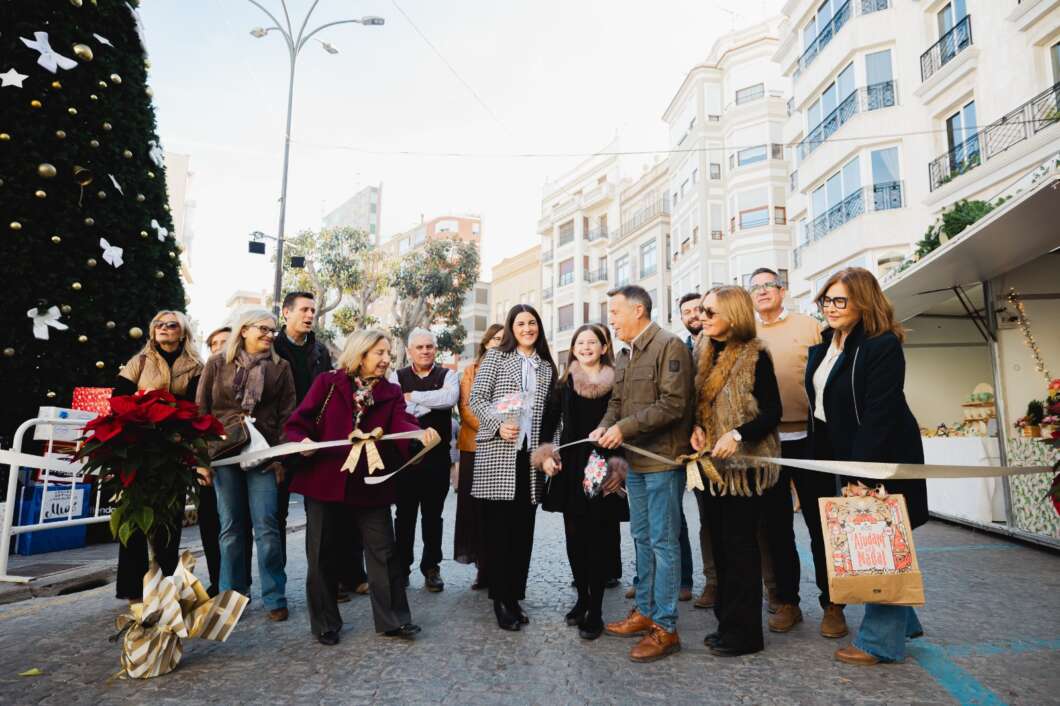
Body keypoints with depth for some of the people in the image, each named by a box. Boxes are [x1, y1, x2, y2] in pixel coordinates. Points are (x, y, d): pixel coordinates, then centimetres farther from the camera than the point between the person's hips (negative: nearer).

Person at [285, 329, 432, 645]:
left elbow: (401, 424, -12)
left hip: (371, 483, 2)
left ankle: (393, 619, 18)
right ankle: (325, 624, 26)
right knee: (324, 555, 9)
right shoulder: (328, 383, 1)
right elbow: (299, 421, -2)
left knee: (383, 551, 5)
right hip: (325, 479, -1)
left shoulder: (391, 392, 6)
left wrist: (421, 432, -34)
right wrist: (302, 440, -24)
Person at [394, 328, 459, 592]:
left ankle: (431, 568, 20)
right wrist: (434, 400, -16)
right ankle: (402, 567, 21)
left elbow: (451, 397, -18)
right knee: (405, 514, 9)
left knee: (433, 515, 9)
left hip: (437, 455, 0)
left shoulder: (447, 375, 4)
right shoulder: (398, 377, 5)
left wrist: (413, 397, -15)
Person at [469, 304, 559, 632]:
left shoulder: (546, 366, 14)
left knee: (523, 529, 7)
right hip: (497, 452, -3)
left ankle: (515, 596, 20)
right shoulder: (496, 356, 3)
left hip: (531, 456, 4)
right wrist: (499, 424, -17)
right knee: (498, 527, 0)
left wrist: (549, 453, 2)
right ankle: (501, 600, 11)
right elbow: (476, 399, -2)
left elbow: (551, 414, 12)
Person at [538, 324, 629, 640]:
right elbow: (553, 422, 8)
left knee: (599, 538, 0)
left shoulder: (616, 382, -1)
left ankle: (595, 609, 10)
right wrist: (549, 453, -5)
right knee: (575, 537, 9)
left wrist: (618, 464, -10)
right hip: (571, 468, 3)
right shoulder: (566, 383, 7)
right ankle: (582, 597, 25)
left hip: (604, 469, -3)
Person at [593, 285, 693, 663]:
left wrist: (624, 427, -20)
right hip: (635, 460, 9)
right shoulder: (625, 355, 14)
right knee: (642, 538, 16)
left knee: (663, 542, -1)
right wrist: (605, 427, -3)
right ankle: (644, 611, 29)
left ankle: (665, 627, 9)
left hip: (662, 458, -9)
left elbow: (673, 405, -20)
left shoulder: (670, 346, -13)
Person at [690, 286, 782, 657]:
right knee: (720, 543, 13)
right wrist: (697, 427, -2)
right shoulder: (707, 354, 10)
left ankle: (744, 631, 13)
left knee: (740, 546, 0)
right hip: (713, 463, 7)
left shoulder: (755, 355, -10)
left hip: (743, 463, -7)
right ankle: (728, 622, 26)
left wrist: (737, 435, -25)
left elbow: (772, 412, -12)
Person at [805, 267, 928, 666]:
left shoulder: (882, 346, -15)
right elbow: (820, 407, 13)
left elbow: (879, 414, -22)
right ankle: (901, 622, 32)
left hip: (881, 460, -8)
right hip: (841, 457, 8)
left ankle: (882, 640, 14)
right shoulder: (824, 346, 10)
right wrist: (819, 459, 10)